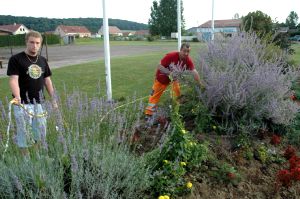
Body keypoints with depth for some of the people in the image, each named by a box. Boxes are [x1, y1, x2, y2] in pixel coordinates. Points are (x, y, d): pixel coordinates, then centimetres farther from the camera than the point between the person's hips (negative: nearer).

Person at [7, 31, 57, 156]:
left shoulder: (42, 60, 9)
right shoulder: (16, 59, -7)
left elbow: (47, 81, 14)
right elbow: (13, 80, -16)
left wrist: (53, 99, 11)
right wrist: (17, 96, -33)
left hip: (39, 102, 5)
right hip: (22, 103, -5)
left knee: (41, 131, 14)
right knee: (24, 131, 3)